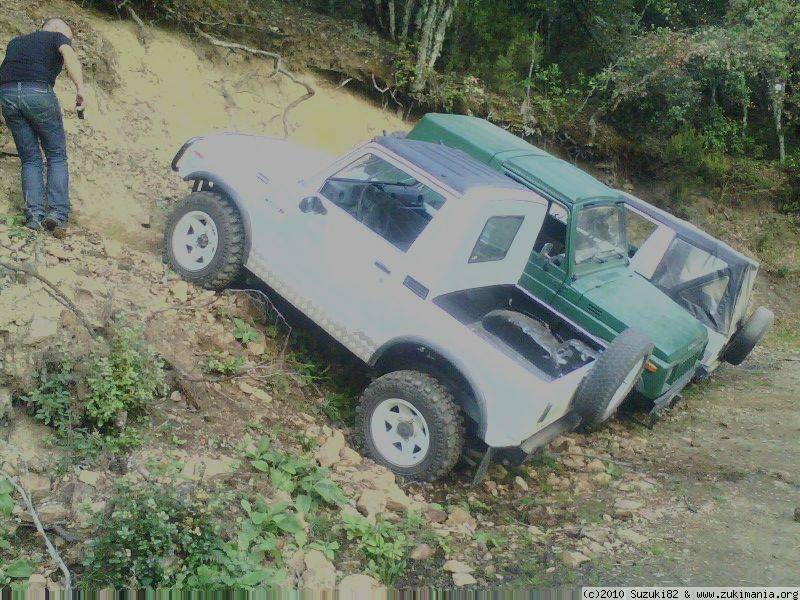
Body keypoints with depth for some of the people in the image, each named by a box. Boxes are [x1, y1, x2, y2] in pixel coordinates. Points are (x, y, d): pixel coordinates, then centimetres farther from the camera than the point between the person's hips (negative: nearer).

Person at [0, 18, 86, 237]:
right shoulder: (57, 36, 15)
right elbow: (69, 56, -6)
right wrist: (80, 88, -18)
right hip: (38, 92, -4)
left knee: (30, 159, 11)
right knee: (57, 155, 6)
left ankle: (34, 215, -3)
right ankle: (58, 213, -7)